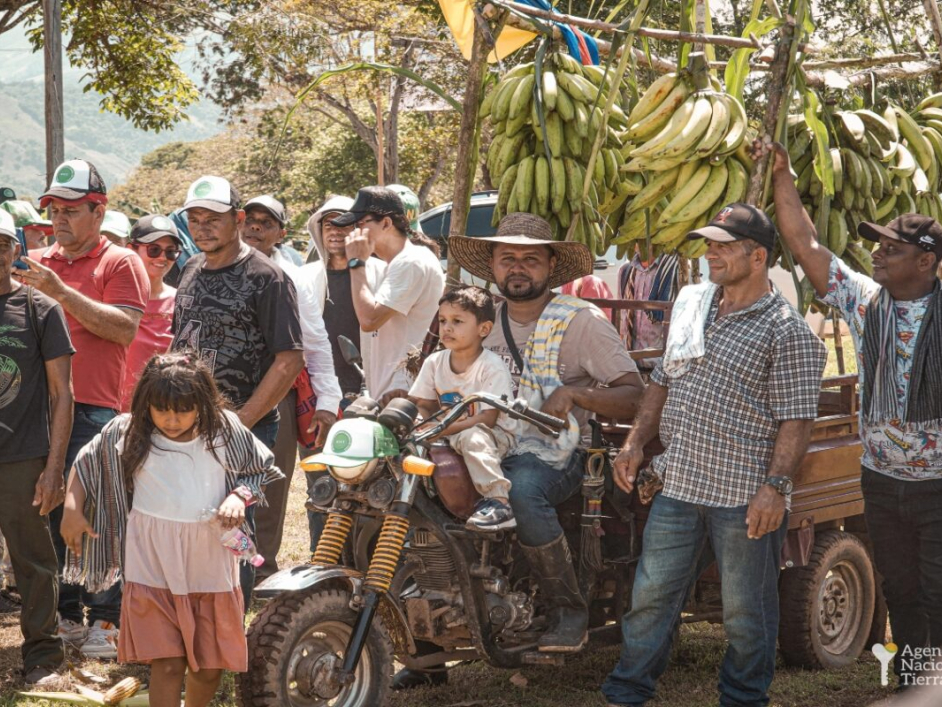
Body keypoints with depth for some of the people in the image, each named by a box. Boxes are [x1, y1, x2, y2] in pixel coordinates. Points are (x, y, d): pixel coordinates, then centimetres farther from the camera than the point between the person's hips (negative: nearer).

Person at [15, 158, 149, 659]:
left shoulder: (120, 263, 2)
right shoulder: (39, 262, 17)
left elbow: (125, 329, -11)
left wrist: (62, 292, -17)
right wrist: (24, 287, -6)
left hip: (94, 409, -5)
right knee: (51, 511, 8)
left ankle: (107, 619, -1)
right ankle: (66, 614, 17)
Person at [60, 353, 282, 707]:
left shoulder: (225, 431, -5)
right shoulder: (126, 433, -5)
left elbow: (262, 471, 7)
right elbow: (86, 462, 11)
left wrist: (239, 497, -12)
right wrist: (73, 508, -2)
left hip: (211, 567, 2)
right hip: (153, 568, -1)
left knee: (209, 666, 13)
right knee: (167, 664, -6)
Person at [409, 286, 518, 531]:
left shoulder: (492, 367, -14)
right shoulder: (435, 363, 5)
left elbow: (487, 418, -21)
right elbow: (423, 405, 8)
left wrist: (444, 428, -31)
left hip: (494, 435, -6)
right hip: (450, 434, 6)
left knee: (472, 438, -40)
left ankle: (498, 501, -41)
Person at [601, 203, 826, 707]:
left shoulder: (785, 330, -10)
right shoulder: (690, 304, 10)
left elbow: (796, 419, -13)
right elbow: (663, 381, 19)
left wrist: (774, 487, -20)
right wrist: (636, 443, 11)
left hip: (746, 497, -6)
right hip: (679, 484, 6)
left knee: (746, 612, 7)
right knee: (651, 595, 10)